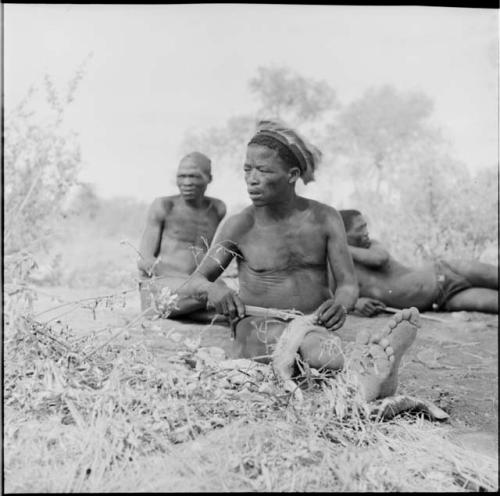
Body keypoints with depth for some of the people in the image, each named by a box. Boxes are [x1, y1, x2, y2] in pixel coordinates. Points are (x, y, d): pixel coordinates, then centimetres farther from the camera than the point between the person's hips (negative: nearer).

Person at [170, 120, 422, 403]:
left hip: (314, 325, 3)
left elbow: (348, 284, 1)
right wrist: (210, 287, -22)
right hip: (259, 330, -3)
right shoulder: (239, 227, 0)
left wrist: (340, 305, -24)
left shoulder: (325, 219, 3)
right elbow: (195, 282, 4)